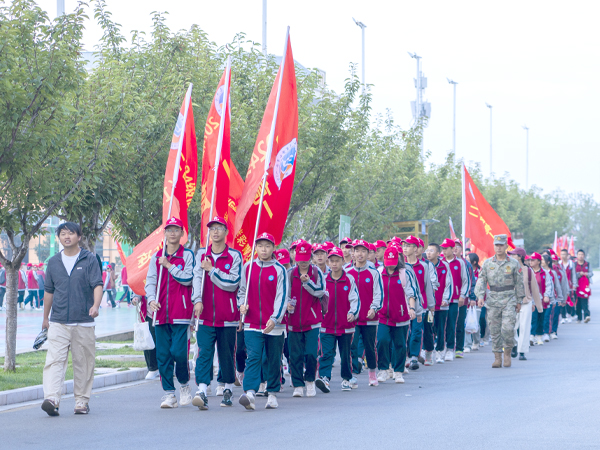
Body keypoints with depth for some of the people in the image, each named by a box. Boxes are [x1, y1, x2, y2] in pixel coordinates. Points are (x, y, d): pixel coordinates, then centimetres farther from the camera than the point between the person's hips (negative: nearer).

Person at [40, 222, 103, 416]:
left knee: (84, 363, 3)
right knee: (54, 360, -12)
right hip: (58, 322, 2)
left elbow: (97, 285, -6)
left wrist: (96, 305, -25)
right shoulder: (53, 262, 12)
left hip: (84, 322, -2)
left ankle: (82, 400, 14)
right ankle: (51, 399, -21)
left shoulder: (89, 260, 2)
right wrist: (45, 318, 24)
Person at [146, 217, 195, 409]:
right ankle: (169, 393, 6)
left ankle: (184, 384, 13)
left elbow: (188, 279, -7)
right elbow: (150, 281, 9)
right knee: (163, 355, 0)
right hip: (161, 313, 4)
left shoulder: (187, 255, 3)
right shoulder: (156, 257, 13)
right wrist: (151, 300, -8)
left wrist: (169, 265, -7)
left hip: (181, 313, -4)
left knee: (178, 352, -12)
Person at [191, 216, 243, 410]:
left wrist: (211, 270, -10)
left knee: (227, 354, 7)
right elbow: (197, 277, -4)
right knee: (204, 352, -11)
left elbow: (233, 283, -8)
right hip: (205, 314, 1)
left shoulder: (235, 256, 0)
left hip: (227, 315, -1)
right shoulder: (201, 254, 8)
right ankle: (202, 392, -19)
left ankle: (227, 391, 22)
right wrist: (197, 300, -19)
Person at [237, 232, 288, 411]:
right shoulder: (247, 267, 7)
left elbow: (282, 296, -7)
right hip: (252, 323, 1)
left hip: (274, 324, -1)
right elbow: (242, 290, 16)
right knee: (253, 358, -12)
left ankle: (272, 394, 23)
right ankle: (249, 393, -25)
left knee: (274, 360, 9)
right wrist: (242, 304, -5)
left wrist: (274, 319, -18)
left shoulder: (279, 270, -2)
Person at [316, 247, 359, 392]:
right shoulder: (323, 279, 3)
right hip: (327, 324, 0)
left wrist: (353, 313, -17)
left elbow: (355, 299, -1)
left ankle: (346, 379, 24)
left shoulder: (349, 279, 1)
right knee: (326, 353, -11)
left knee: (346, 353, 10)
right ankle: (325, 378, -18)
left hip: (345, 325, 0)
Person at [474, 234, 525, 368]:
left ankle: (508, 353, 6)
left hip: (509, 299, -2)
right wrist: (480, 296, -11)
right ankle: (497, 358, 11)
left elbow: (519, 283, 7)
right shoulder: (487, 263, 6)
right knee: (495, 330, 3)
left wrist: (519, 301, 5)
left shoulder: (514, 263, 2)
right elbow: (481, 281, 4)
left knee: (508, 328, -14)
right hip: (493, 300, 2)